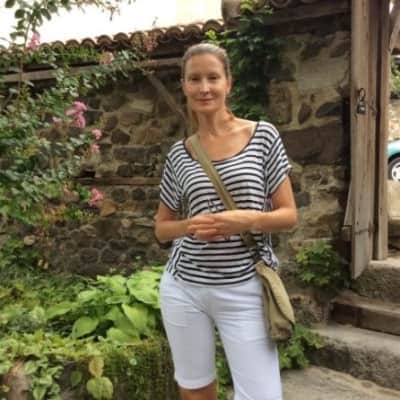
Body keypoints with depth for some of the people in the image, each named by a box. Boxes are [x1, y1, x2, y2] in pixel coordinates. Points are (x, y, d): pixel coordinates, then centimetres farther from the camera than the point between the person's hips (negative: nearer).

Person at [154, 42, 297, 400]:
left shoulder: (263, 136, -2)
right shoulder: (179, 154, 3)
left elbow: (289, 215, 0)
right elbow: (161, 227, 11)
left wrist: (249, 220, -20)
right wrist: (190, 226, -11)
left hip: (245, 291, -2)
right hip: (184, 288, 3)